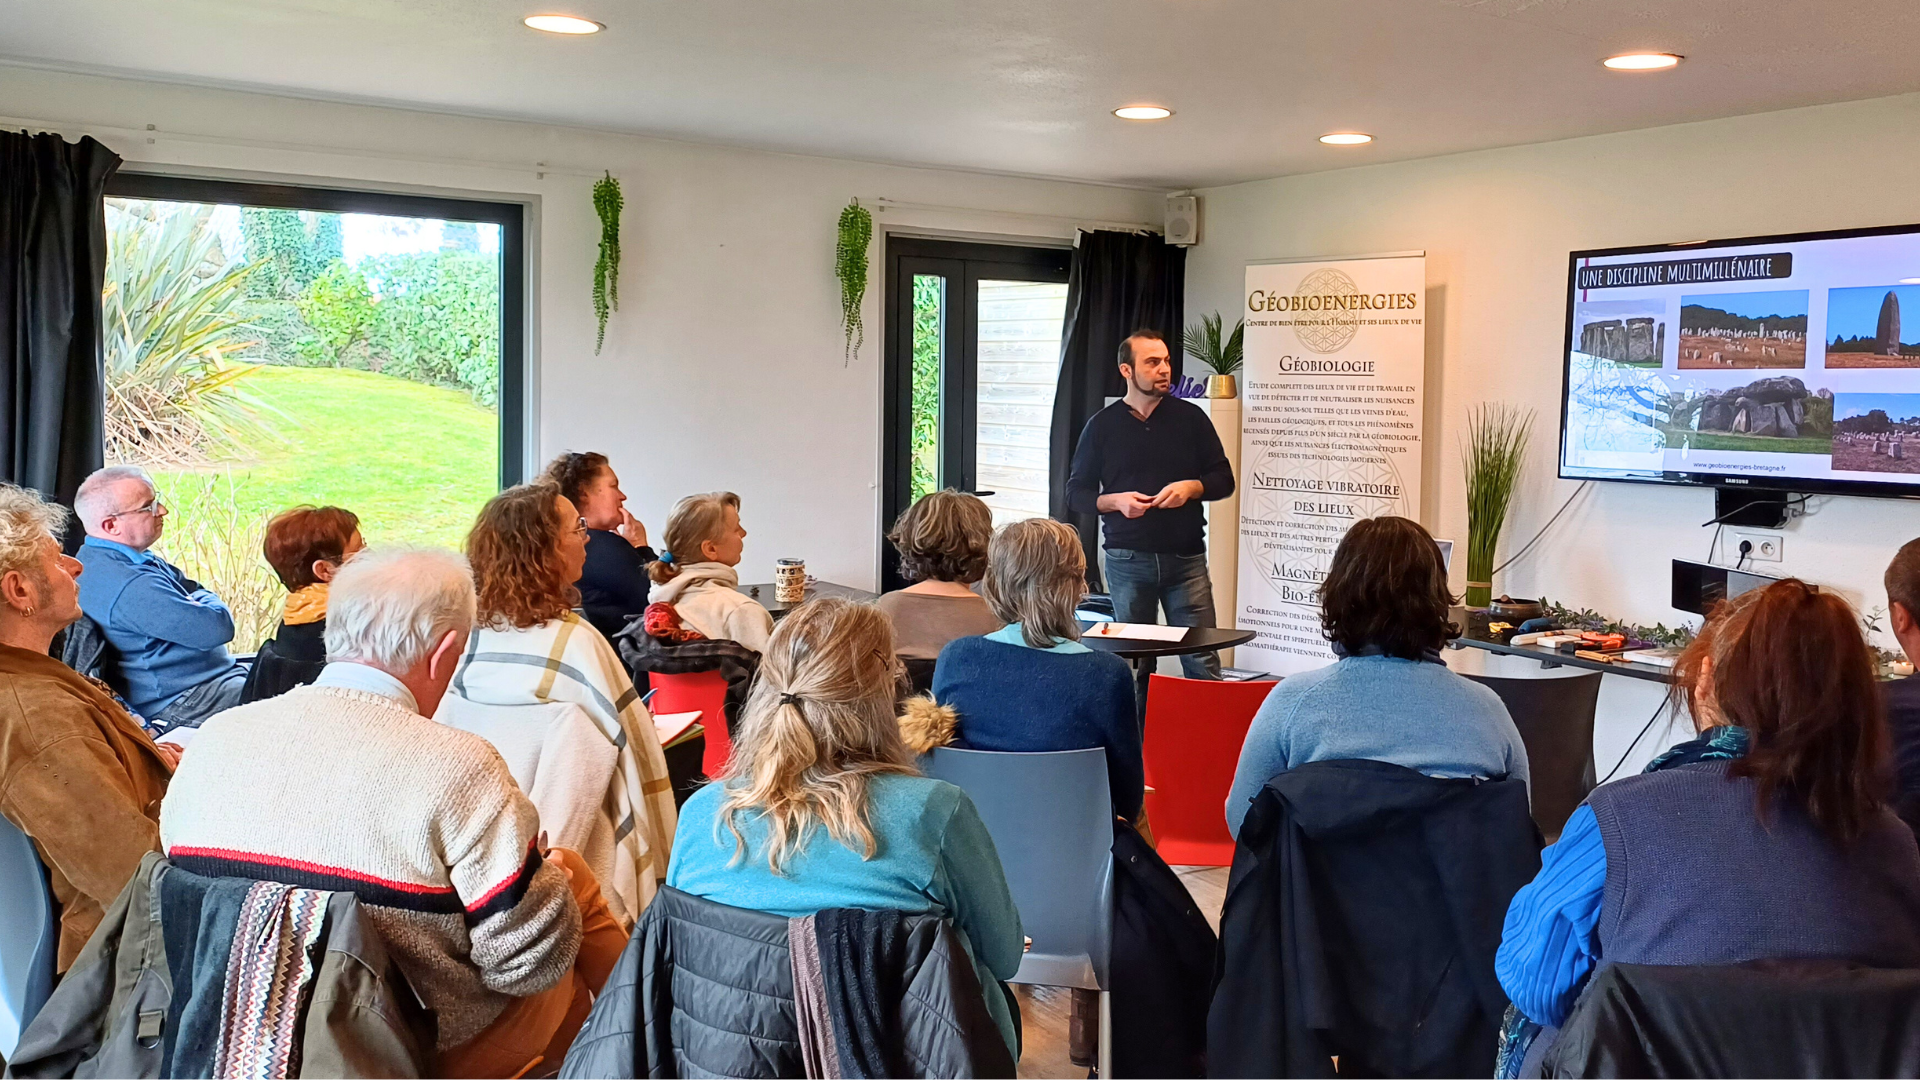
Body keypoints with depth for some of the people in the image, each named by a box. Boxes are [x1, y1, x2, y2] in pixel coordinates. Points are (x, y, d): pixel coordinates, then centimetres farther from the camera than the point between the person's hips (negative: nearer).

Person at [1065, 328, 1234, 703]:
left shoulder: (1191, 418, 6)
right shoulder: (1102, 426, 5)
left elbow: (1224, 479, 9)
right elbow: (1075, 493, 7)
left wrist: (1191, 487, -11)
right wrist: (1115, 501, -11)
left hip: (1186, 557, 0)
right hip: (1127, 560, 0)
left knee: (1202, 661, -4)